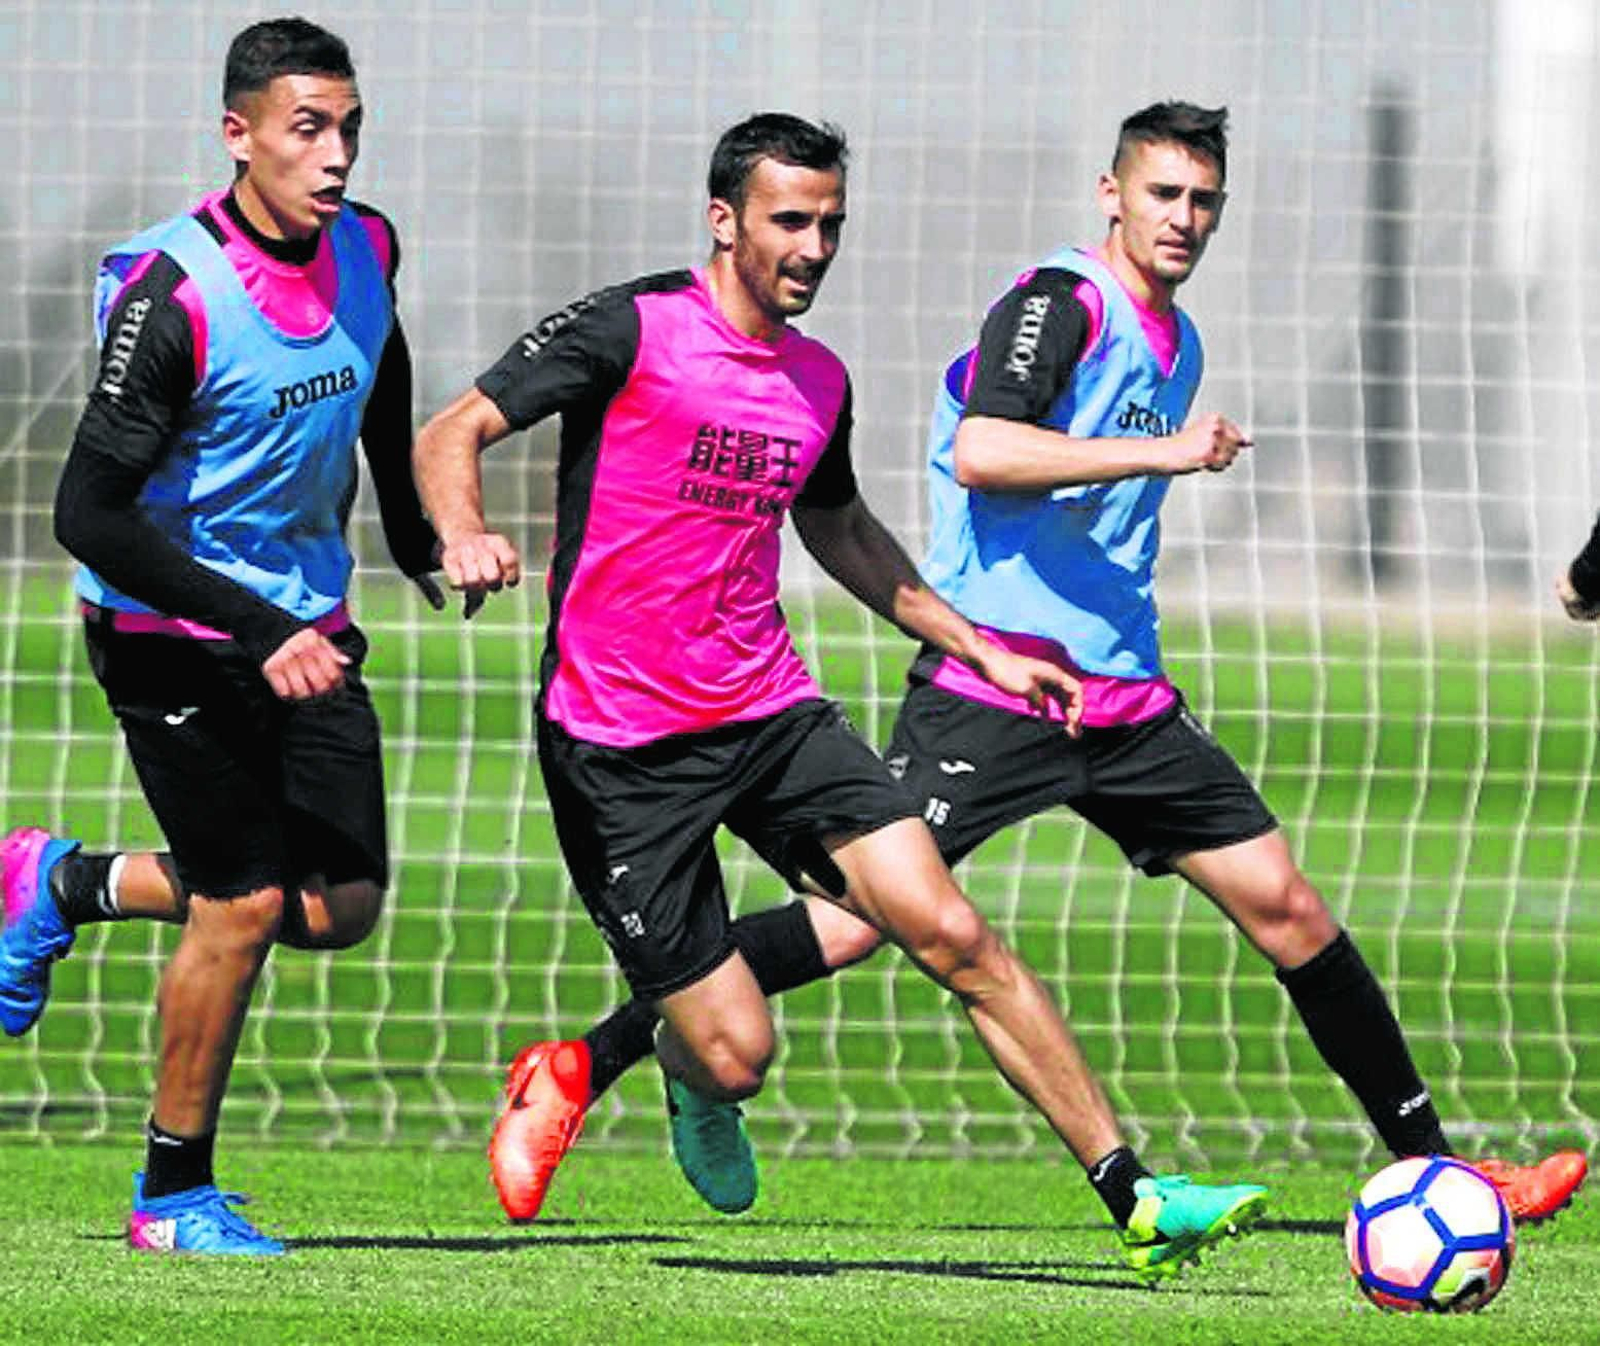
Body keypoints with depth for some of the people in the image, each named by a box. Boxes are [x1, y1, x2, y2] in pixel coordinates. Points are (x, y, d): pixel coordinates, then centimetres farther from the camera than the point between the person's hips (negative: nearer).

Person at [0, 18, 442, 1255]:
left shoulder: (365, 250, -4)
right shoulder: (172, 295, -24)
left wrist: (413, 527, 29)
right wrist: (261, 631, -28)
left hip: (307, 627, 7)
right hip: (175, 637, -7)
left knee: (343, 905, 2)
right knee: (244, 907, -9)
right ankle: (175, 1192, 9)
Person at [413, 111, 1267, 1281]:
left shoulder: (819, 382, 11)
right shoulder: (633, 331, -8)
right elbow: (451, 434, -10)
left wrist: (978, 647, 28)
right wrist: (465, 535, -31)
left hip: (773, 716, 5)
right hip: (622, 747, -5)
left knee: (952, 932, -12)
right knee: (736, 1055, -8)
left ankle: (1137, 1200, -12)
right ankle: (696, 1084, 31)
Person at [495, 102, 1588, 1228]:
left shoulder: (1177, 343, 19)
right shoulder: (1065, 302, -9)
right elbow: (980, 452, -26)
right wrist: (1165, 452, -24)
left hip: (1122, 695, 8)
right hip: (992, 678, -8)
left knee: (1283, 903, 2)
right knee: (855, 922, -15)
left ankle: (1431, 1165, 9)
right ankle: (586, 1067, -7)